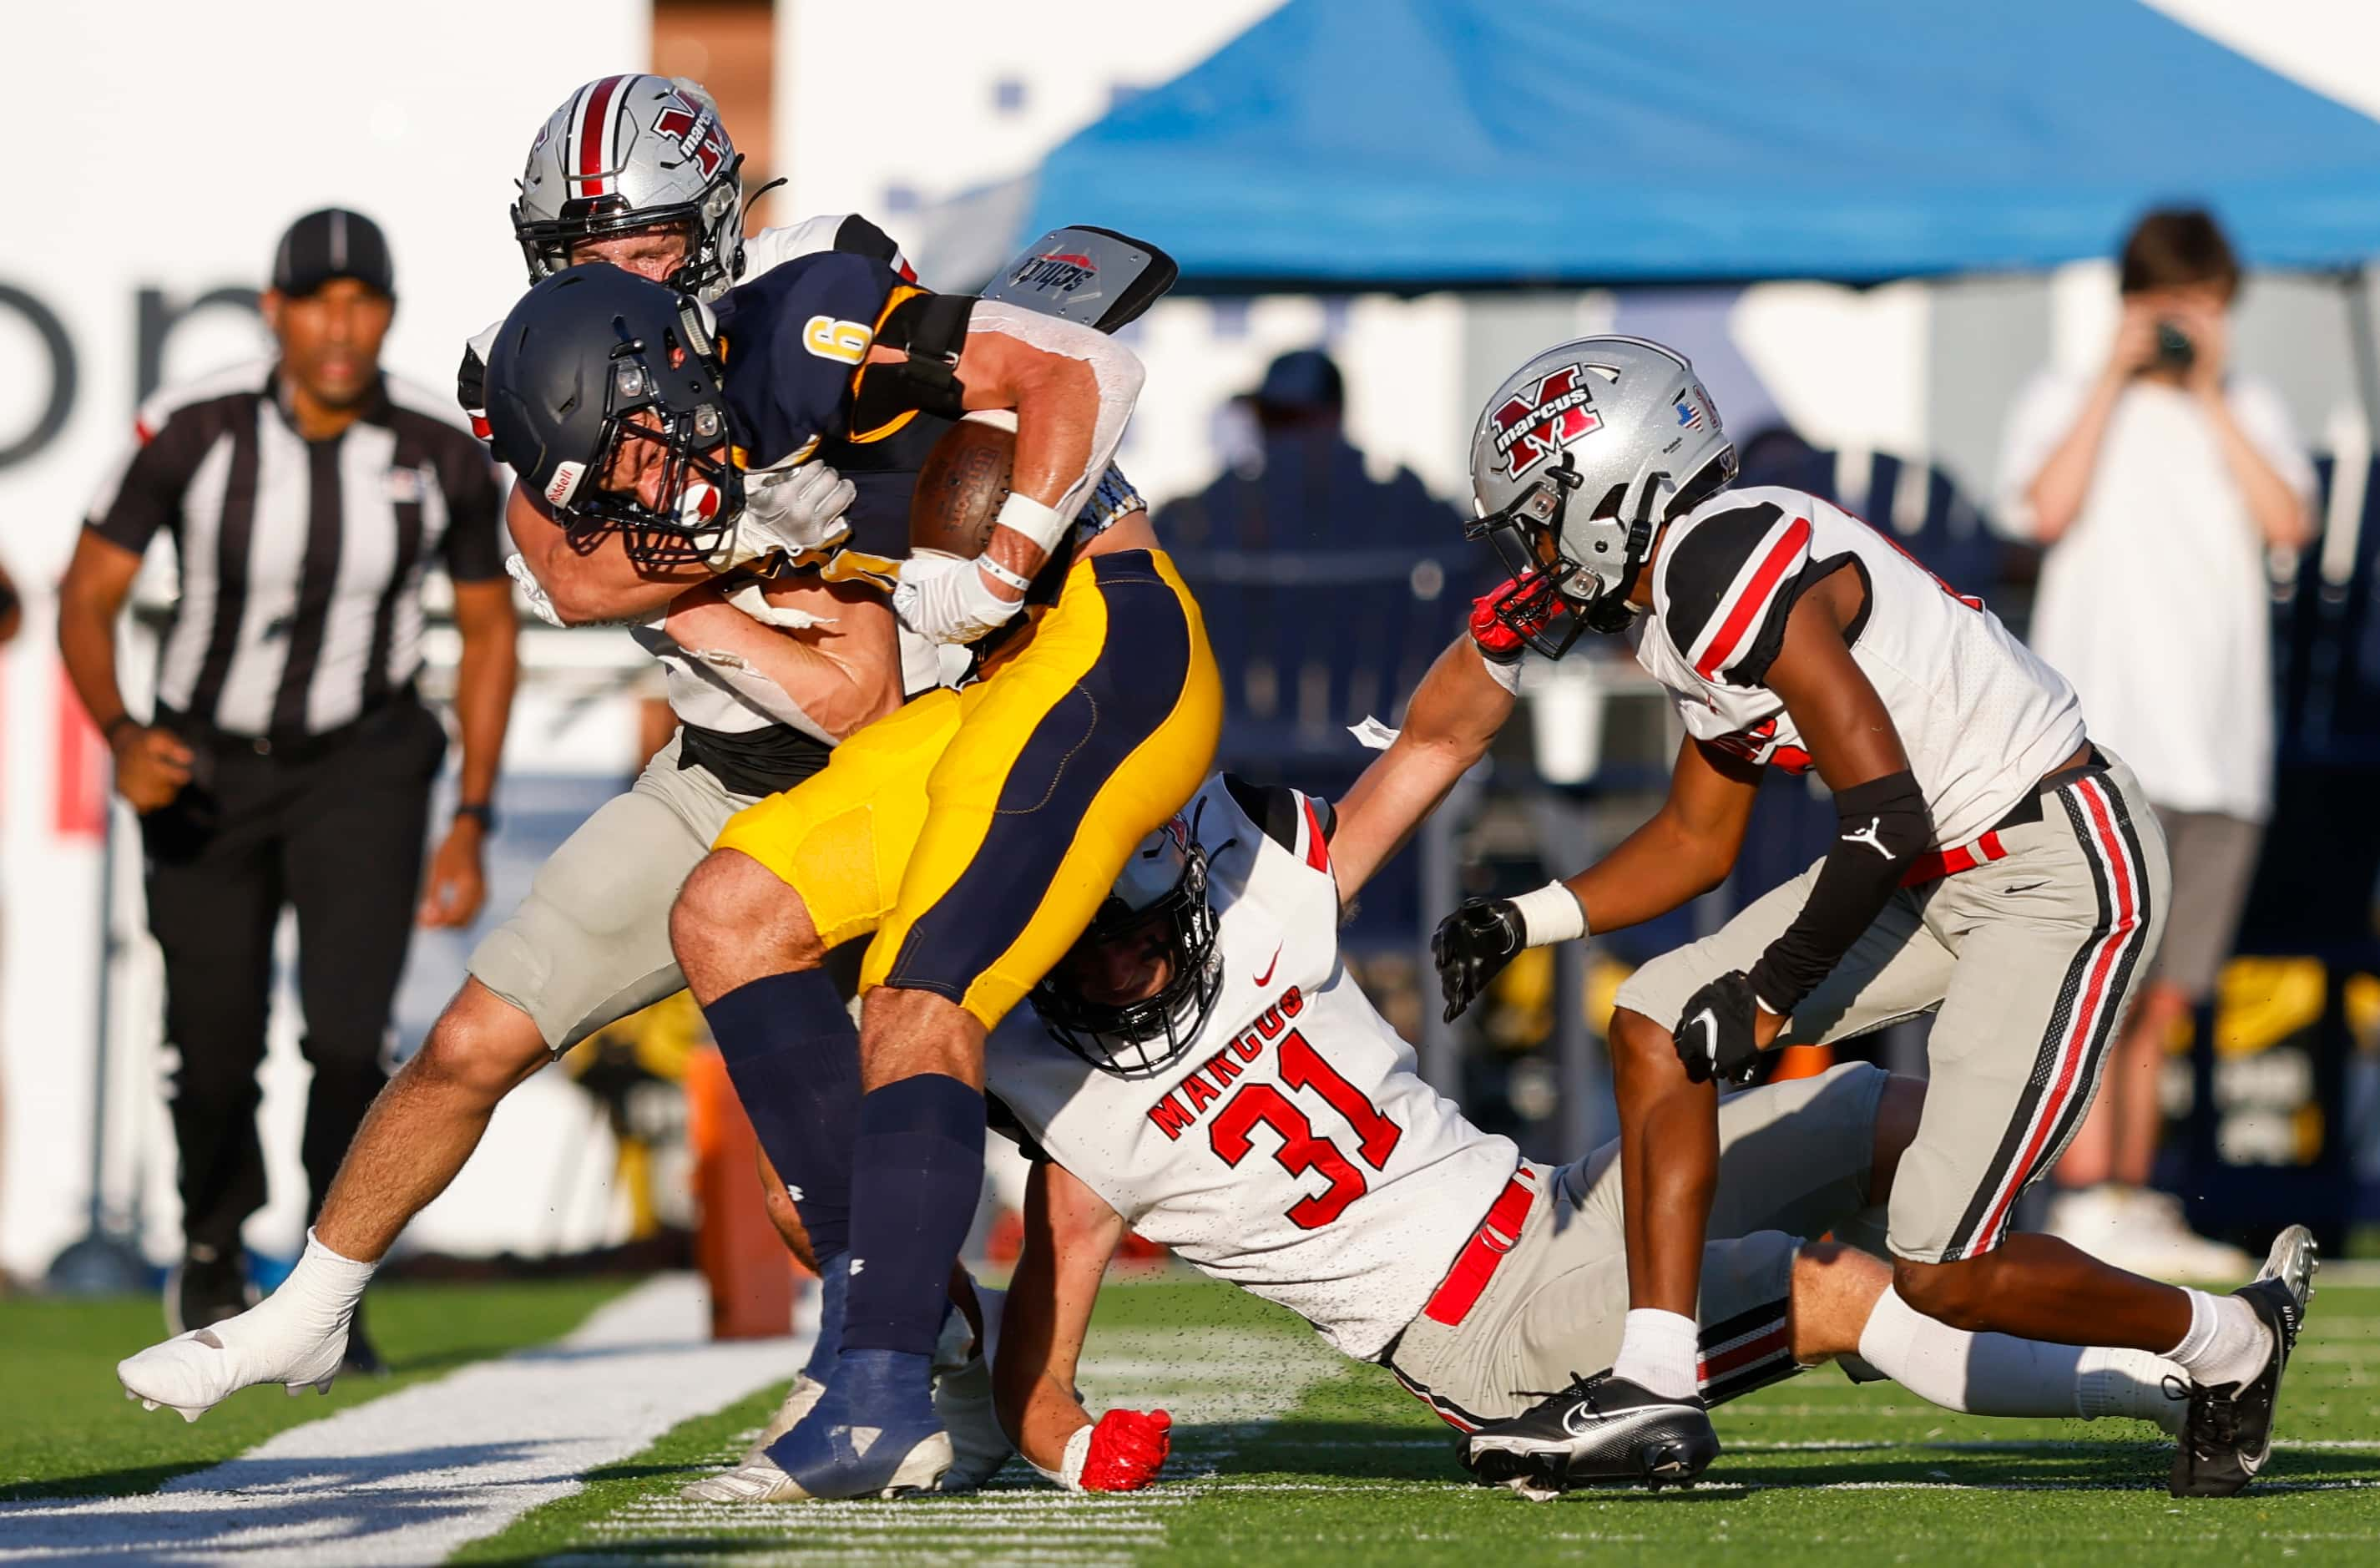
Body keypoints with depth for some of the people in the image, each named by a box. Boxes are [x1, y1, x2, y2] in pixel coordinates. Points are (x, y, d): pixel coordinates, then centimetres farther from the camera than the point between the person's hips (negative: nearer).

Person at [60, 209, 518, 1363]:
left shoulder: (441, 453, -14)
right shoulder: (194, 433, -20)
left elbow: (487, 630, 1)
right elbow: (88, 596, -11)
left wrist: (471, 825, -2)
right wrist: (121, 736, -29)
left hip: (363, 760, 0)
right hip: (208, 765, 0)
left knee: (348, 1031, -19)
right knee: (217, 1057, 8)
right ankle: (212, 1249, 40)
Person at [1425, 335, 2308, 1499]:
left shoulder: (1736, 568, -21)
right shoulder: (1687, 600, 11)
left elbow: (1886, 821, -22)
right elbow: (1697, 839, 24)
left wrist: (1766, 998, -11)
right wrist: (1525, 922, 14)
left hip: (2061, 875, -10)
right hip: (1943, 869, 10)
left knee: (1945, 1272, -10)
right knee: (1655, 1027, 4)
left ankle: (2229, 1343, 13)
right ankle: (1655, 1392, 3)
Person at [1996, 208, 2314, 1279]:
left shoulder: (2249, 411, 16)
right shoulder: (2064, 403, 8)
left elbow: (2289, 523, -1)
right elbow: (2050, 508, -12)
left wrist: (2209, 400, -3)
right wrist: (2117, 379, -6)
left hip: (2219, 748, 4)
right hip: (2108, 737, -4)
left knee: (2165, 995, 6)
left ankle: (2136, 1201, 10)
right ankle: (2086, 1200, -20)